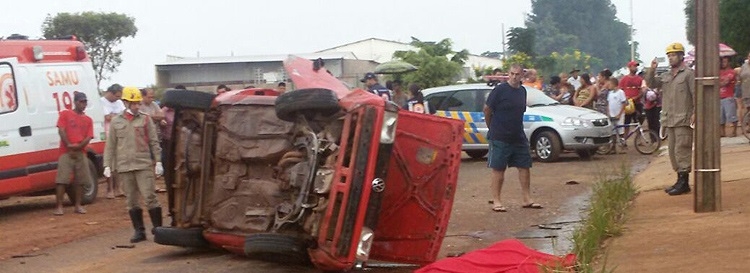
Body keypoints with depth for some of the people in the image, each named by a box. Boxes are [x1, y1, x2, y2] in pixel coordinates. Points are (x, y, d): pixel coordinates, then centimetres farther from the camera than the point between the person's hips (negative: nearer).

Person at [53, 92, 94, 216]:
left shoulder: (88, 120, 14)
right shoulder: (65, 114, 5)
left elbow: (88, 137, 4)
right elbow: (61, 131, -4)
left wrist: (78, 146, -13)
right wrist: (69, 146, -12)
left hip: (81, 153, 4)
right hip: (66, 153, -4)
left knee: (79, 181, 6)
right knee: (61, 180, -10)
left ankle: (78, 205, 14)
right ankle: (59, 206, -10)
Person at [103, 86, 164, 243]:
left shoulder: (145, 120, 5)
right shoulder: (116, 122, 9)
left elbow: (154, 142, 4)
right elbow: (110, 146, 10)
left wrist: (158, 161, -3)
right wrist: (108, 165, 4)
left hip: (144, 165, -2)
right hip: (124, 167, 2)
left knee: (149, 197, -6)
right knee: (131, 201, 6)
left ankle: (158, 228, 2)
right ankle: (139, 231, 13)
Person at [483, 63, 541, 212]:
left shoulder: (522, 91, 8)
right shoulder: (500, 90, -11)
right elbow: (487, 109, -6)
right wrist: (492, 127, 3)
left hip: (519, 137, 6)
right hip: (500, 137, -6)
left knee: (525, 166, 8)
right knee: (498, 169, -1)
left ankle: (527, 199, 17)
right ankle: (496, 201, 6)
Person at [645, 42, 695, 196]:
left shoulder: (688, 74, -4)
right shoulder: (666, 76, 18)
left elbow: (695, 94, -9)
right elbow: (651, 84, 12)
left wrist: (695, 113, -17)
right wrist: (652, 70, -3)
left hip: (683, 120, -8)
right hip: (669, 120, 8)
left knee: (682, 150, -11)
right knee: (673, 151, 10)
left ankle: (684, 182, -11)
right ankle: (680, 180, 17)